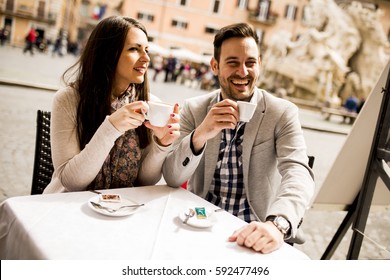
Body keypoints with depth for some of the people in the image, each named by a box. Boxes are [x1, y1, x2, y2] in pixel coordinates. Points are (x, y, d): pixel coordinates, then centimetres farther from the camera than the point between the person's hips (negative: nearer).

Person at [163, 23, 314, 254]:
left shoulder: (283, 113, -6)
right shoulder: (194, 109, -1)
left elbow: (298, 174, -20)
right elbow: (172, 178, -6)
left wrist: (277, 224, -40)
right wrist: (200, 135, -24)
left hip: (253, 234, 0)